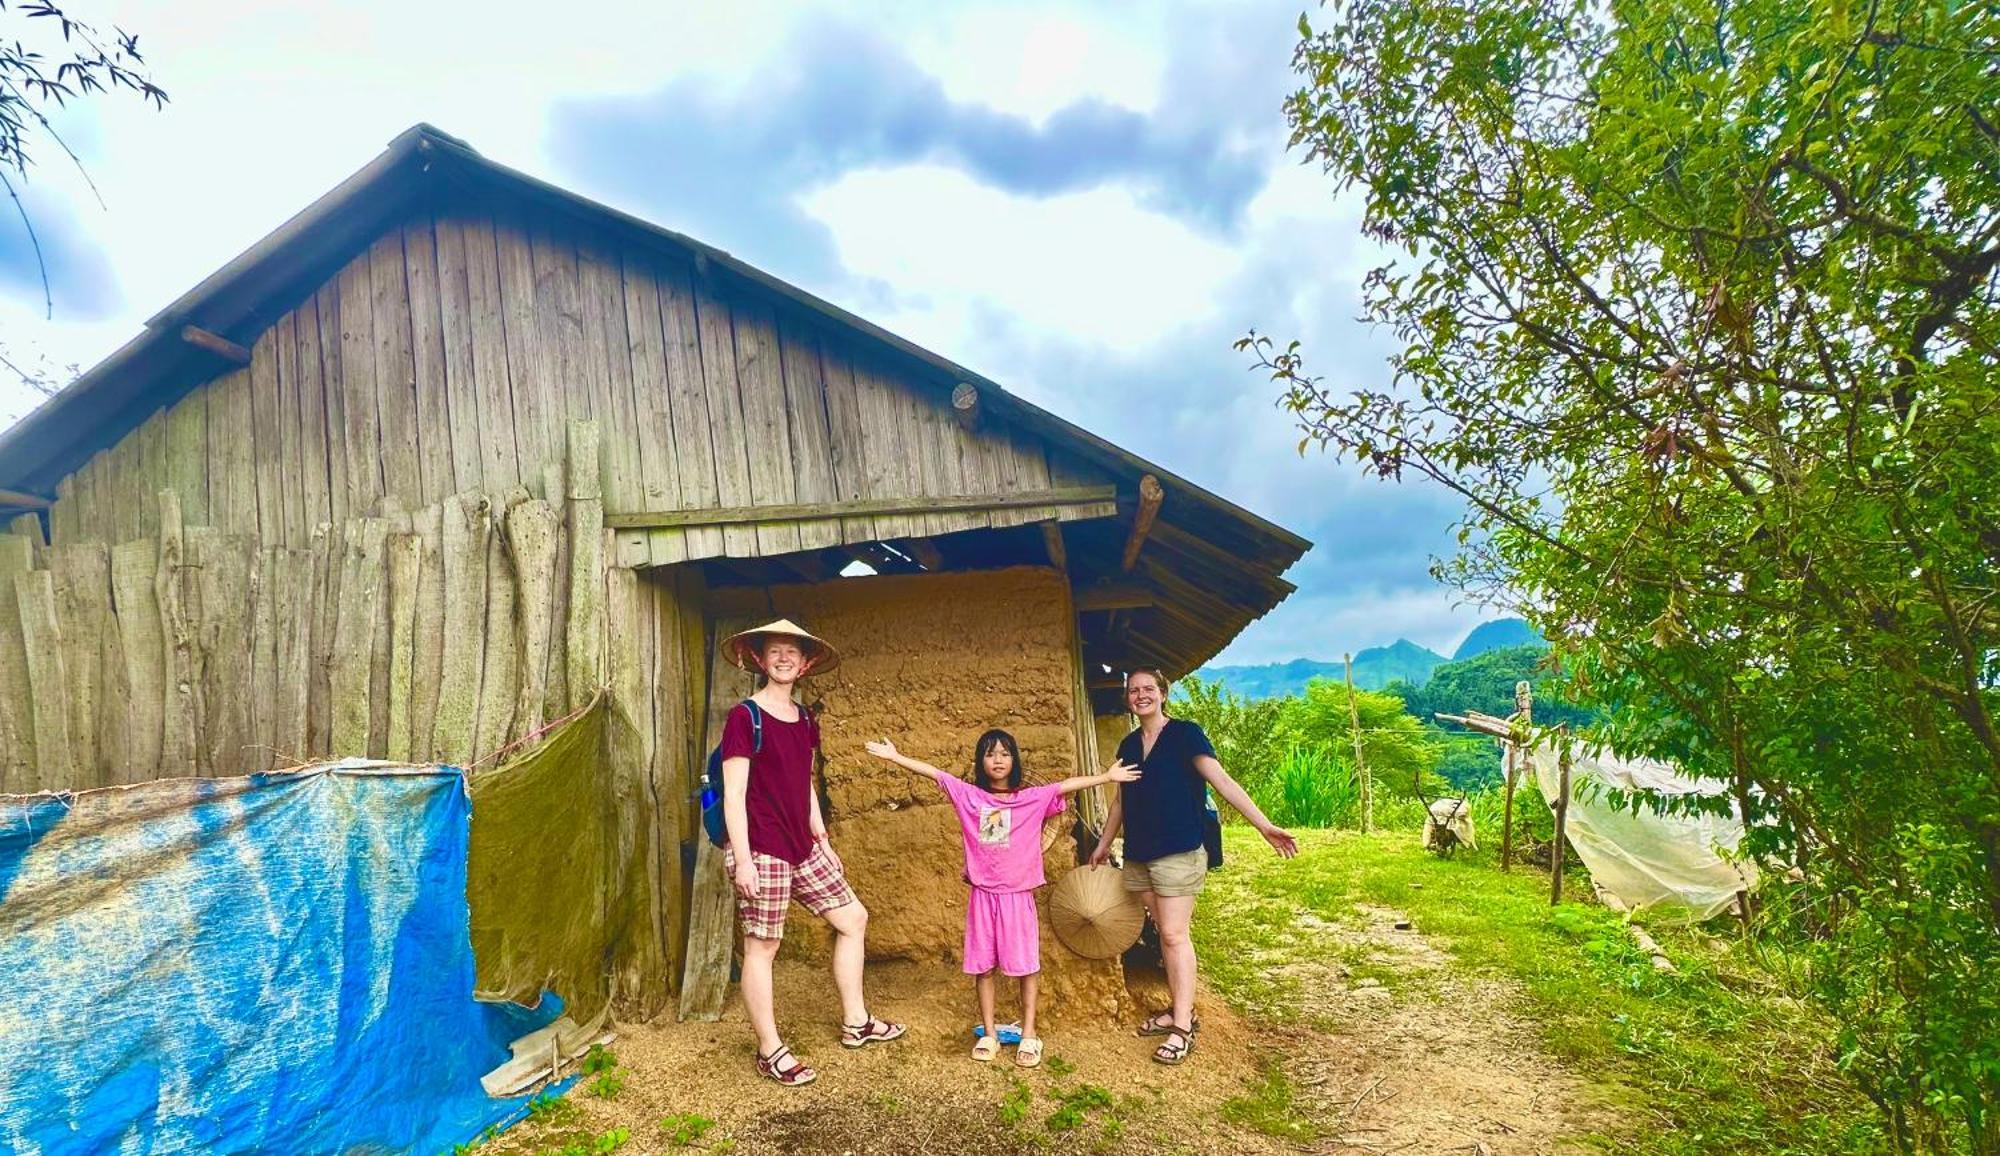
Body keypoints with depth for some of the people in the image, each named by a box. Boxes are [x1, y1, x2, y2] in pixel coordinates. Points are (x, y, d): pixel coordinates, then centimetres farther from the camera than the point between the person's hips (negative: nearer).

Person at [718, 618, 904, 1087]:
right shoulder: (744, 717, -10)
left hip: (803, 847, 8)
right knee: (761, 946, 2)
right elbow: (733, 794, -12)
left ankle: (855, 1022, 25)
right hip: (761, 849, -8)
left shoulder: (804, 720, 12)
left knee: (853, 918, 11)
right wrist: (742, 860, -16)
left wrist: (823, 842, 18)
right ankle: (770, 1052, 17)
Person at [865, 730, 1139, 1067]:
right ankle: (989, 1033, 22)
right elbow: (933, 772, -2)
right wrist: (894, 756, -5)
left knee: (1025, 965, 5)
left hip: (1017, 895, -1)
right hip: (982, 895, 1)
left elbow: (1068, 785, -7)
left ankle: (1028, 1035, 18)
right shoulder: (969, 796, 0)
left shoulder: (1032, 798, -2)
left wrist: (1108, 776, -12)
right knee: (983, 966, 9)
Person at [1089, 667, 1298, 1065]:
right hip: (1139, 855, 6)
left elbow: (1223, 782, -13)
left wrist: (1264, 825, -20)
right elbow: (1120, 800, 21)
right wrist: (1103, 845, 28)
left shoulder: (1185, 734, -7)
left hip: (1178, 852, -6)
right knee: (1165, 933, 11)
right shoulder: (1129, 745, 11)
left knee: (1175, 934, -6)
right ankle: (1181, 1010, 21)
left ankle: (1183, 1029, 0)